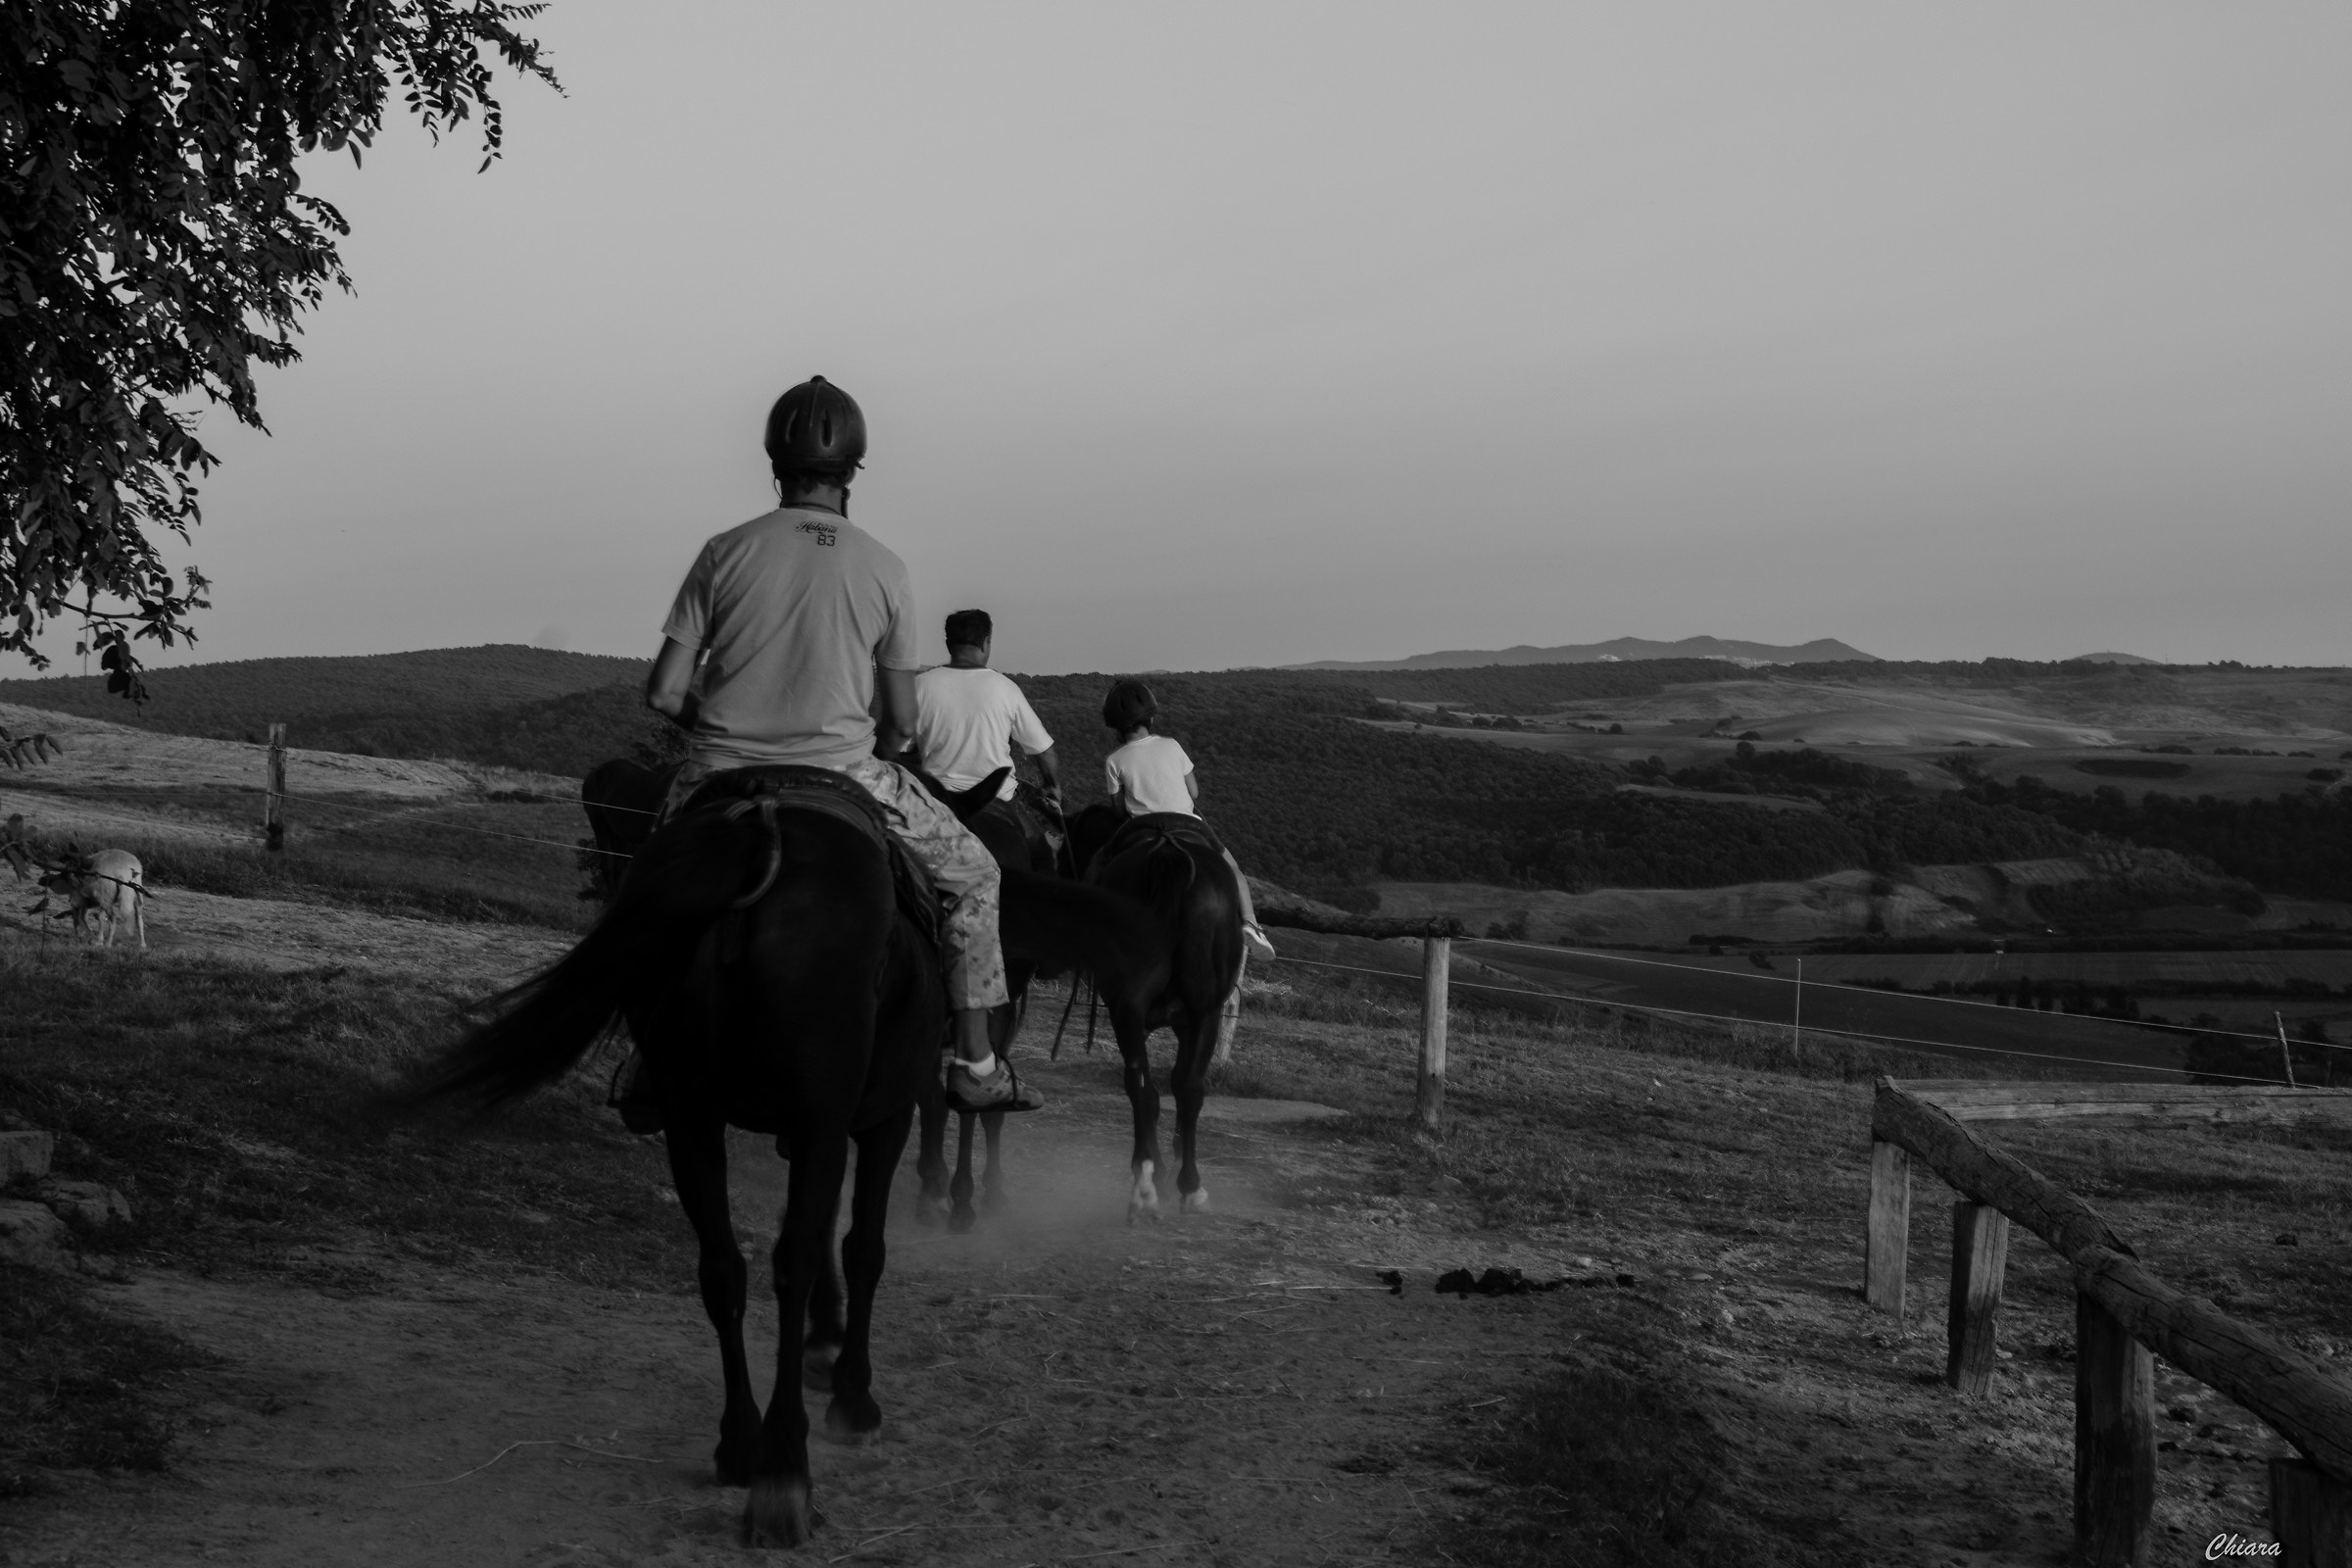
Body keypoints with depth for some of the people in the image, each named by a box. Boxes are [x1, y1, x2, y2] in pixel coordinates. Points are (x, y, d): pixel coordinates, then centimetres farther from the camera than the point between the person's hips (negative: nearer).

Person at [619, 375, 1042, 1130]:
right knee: (971, 871, 19)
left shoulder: (726, 551, -3)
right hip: (843, 775, -1)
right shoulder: (884, 569, -3)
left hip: (721, 778, 2)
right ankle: (975, 1065, 16)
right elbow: (901, 719, 3)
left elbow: (663, 693, -4)